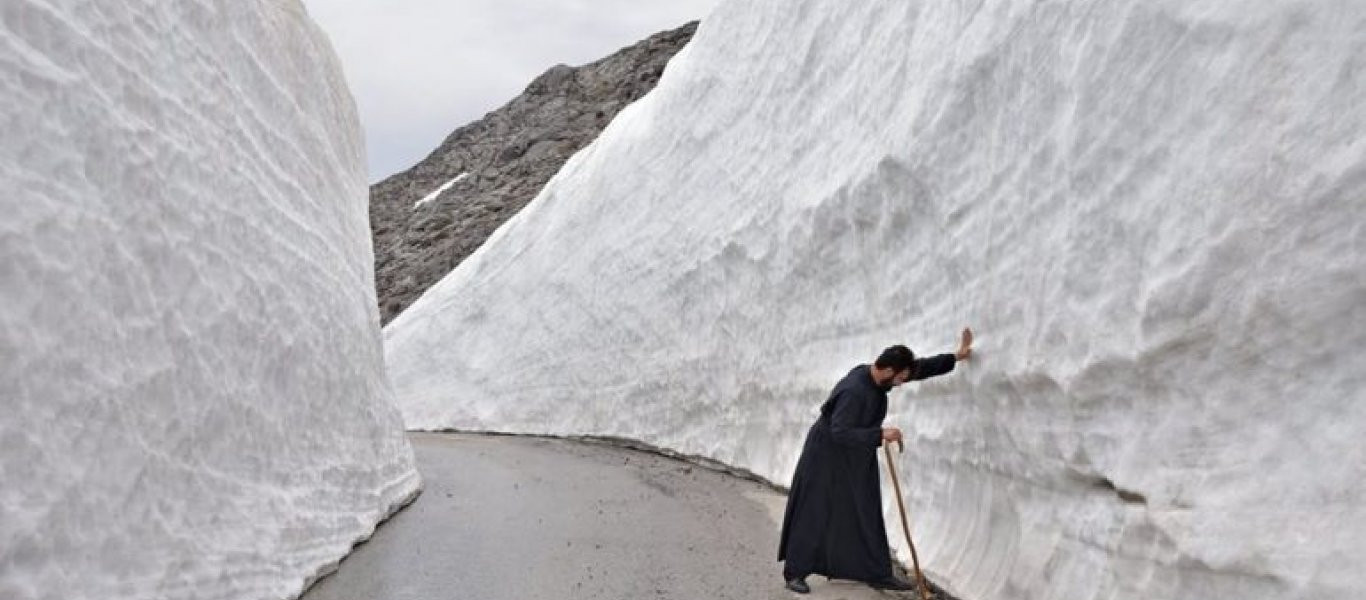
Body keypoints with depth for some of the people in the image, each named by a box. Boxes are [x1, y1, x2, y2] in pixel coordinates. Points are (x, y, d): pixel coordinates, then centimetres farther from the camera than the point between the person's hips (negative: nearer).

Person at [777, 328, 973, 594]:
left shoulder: (876, 377, -4)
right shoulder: (854, 391, -31)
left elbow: (920, 368, 6)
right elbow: (839, 432, -34)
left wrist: (956, 357, 6)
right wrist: (880, 434, -36)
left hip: (856, 460, 9)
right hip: (826, 459, -9)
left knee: (866, 516, 10)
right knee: (813, 516, 0)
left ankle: (877, 574, 18)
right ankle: (795, 572, 11)